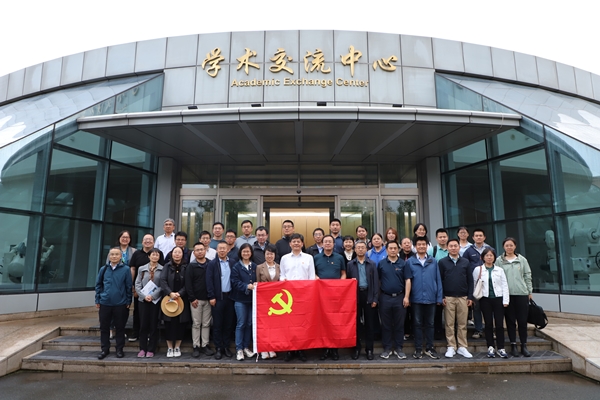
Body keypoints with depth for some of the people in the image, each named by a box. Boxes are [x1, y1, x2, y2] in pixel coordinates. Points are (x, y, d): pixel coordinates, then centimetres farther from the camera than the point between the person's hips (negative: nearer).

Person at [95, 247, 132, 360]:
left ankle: (119, 349, 21)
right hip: (104, 303, 3)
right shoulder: (103, 269, 2)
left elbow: (129, 286, -3)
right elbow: (98, 285, 9)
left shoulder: (125, 269, -6)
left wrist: (128, 301, -4)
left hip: (120, 304, -2)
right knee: (104, 327, 12)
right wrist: (97, 300, 6)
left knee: (120, 327, 8)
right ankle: (105, 349, 26)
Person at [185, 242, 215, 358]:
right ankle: (196, 346, 14)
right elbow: (188, 283, -4)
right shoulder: (191, 266, -1)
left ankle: (205, 345, 18)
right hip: (196, 299, -2)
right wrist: (192, 298, -10)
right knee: (196, 324, 5)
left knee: (206, 324, 8)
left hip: (208, 299, 2)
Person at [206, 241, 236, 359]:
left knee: (228, 323, 9)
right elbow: (209, 281, -4)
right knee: (217, 324, 4)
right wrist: (211, 297, -10)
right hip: (217, 297, -2)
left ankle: (226, 346, 21)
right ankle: (218, 348, 15)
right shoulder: (212, 264, 0)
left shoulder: (233, 263, 6)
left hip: (229, 296, 2)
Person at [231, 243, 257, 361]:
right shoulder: (236, 267, -1)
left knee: (249, 324, 9)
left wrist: (256, 284, -12)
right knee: (241, 324, -2)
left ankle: (246, 347, 21)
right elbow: (235, 282, -10)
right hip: (240, 299, -4)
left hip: (252, 298, 4)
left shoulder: (255, 266, 10)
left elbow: (258, 280, 11)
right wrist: (247, 286, -23)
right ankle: (239, 349, 7)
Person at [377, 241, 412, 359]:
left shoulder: (403, 264, 1)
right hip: (385, 297, 0)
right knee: (386, 324, 7)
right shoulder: (381, 263, 3)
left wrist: (406, 297, -8)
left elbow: (408, 281, -1)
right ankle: (387, 348, 18)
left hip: (400, 297, 0)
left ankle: (399, 348, 18)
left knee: (399, 325, 7)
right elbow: (377, 280, 6)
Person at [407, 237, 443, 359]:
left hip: (431, 298, 1)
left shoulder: (433, 261, 4)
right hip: (416, 298, -1)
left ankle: (430, 348, 23)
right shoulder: (410, 262, 0)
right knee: (417, 324, 7)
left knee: (429, 324, 11)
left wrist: (439, 297, 0)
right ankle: (418, 349, 17)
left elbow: (438, 280, 4)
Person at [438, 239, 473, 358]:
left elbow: (470, 280, 8)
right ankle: (451, 347, 11)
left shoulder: (465, 262, 8)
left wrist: (470, 296, 2)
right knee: (449, 324, 3)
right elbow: (439, 280, 0)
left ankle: (462, 347, 15)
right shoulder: (442, 262, 1)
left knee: (462, 324, 6)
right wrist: (441, 297, -6)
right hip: (448, 298, -2)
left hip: (463, 298, 2)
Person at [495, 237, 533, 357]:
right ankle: (513, 346, 13)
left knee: (522, 321, 5)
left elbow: (527, 276, 10)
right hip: (507, 294, -1)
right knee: (510, 321, 5)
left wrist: (530, 291, 7)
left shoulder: (522, 260, 9)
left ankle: (524, 346, 16)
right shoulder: (499, 261, 3)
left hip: (522, 293, 1)